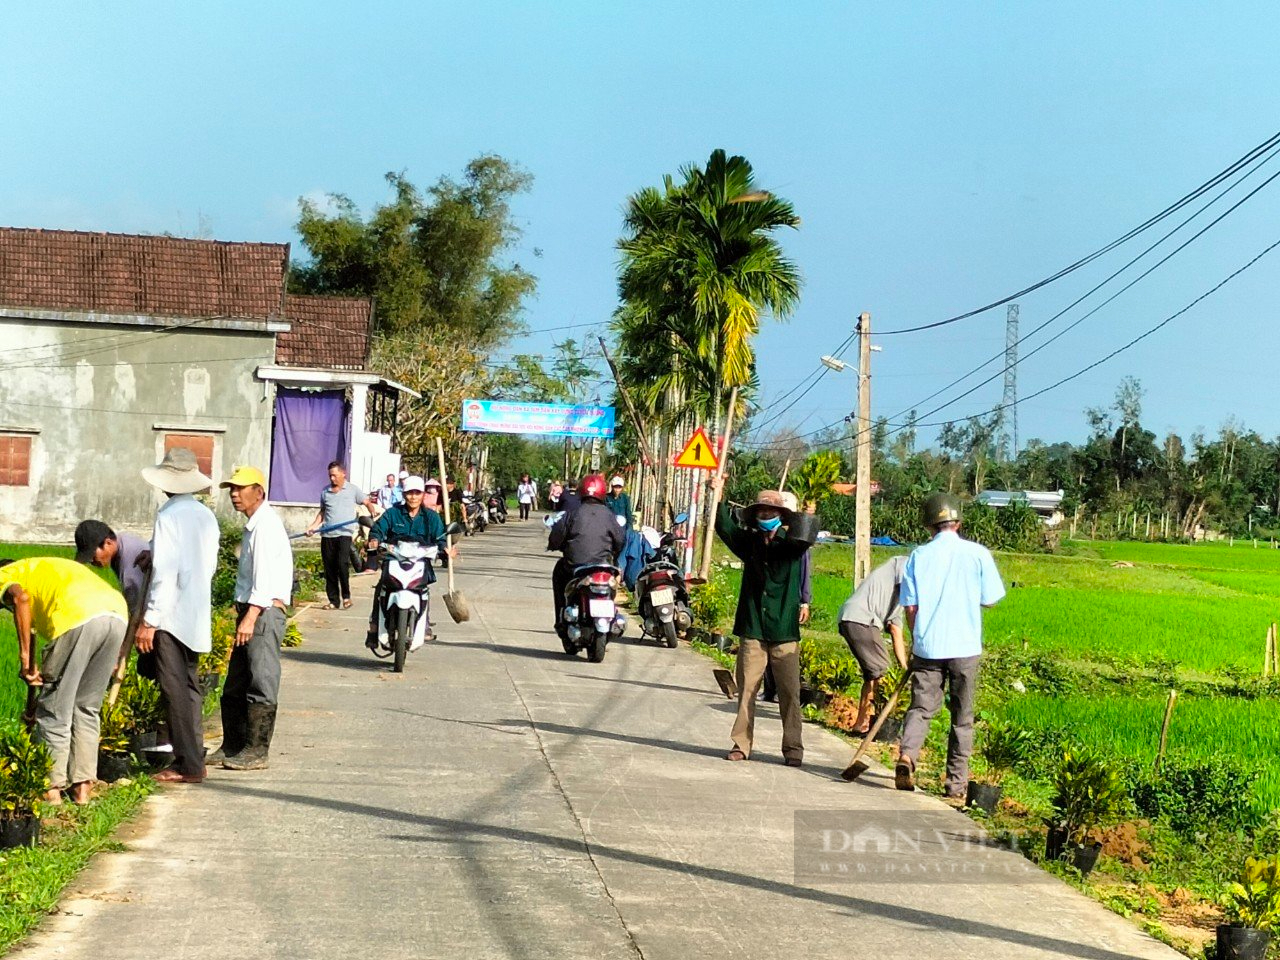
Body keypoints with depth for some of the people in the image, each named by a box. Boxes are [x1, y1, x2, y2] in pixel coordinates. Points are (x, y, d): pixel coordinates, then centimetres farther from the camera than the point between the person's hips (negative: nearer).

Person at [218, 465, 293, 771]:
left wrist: (250, 617, -27)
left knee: (261, 682, -8)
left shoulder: (266, 525, -13)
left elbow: (265, 576, -22)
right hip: (250, 610, 11)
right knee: (235, 685, 14)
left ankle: (257, 751, -6)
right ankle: (232, 747, 21)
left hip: (264, 611, -11)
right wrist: (243, 613, 18)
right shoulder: (254, 525, 20)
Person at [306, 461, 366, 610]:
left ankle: (346, 596, 4)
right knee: (329, 569, 4)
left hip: (344, 533, -4)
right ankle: (334, 601, 12)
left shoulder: (352, 489, 4)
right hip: (327, 535, 4)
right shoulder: (325, 492, 13)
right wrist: (314, 526, 9)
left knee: (342, 564, -15)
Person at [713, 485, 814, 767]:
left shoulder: (791, 543, 3)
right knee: (746, 689, 2)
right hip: (752, 630, 2)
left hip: (784, 631, -2)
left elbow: (805, 539, -16)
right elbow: (725, 527, -2)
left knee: (790, 693, -1)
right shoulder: (749, 542, 9)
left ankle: (793, 748, 5)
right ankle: (741, 744, 9)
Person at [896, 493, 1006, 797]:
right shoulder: (977, 553, -3)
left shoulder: (918, 556, 1)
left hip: (927, 647, 1)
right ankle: (957, 782, 14)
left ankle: (907, 755, -20)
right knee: (962, 717, 11)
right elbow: (990, 600, 1)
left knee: (921, 707, 6)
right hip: (965, 647, -1)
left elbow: (910, 606, 0)